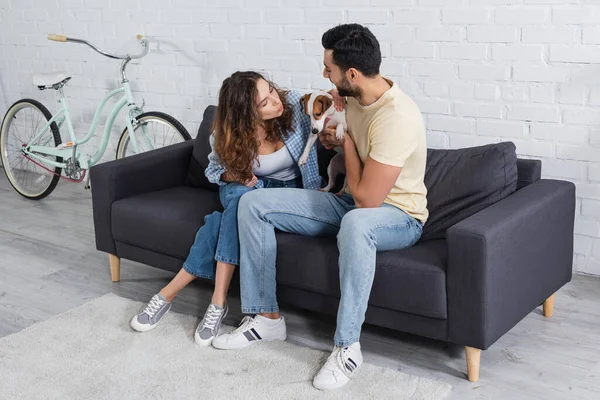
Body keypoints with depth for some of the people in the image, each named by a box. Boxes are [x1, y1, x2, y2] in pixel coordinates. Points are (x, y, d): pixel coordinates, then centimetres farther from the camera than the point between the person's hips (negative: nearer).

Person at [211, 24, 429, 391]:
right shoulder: (354, 97, -1)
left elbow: (366, 198, -29)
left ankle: (348, 347, -31)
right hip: (350, 203, 8)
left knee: (356, 223, -46)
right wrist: (335, 137, -1)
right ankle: (266, 317, 1)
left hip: (399, 215, -8)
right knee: (253, 203, -5)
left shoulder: (397, 117, -29)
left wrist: (346, 141, -15)